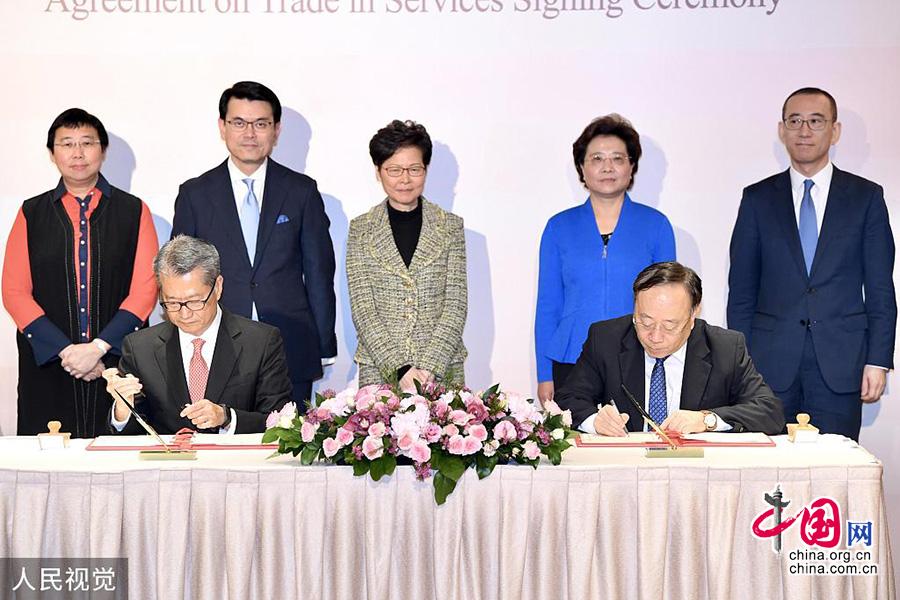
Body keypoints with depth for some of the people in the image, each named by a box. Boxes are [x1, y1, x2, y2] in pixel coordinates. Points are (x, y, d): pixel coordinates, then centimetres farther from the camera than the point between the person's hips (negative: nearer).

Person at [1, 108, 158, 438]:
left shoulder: (134, 211, 7)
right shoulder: (31, 213, 10)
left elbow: (145, 288, -1)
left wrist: (98, 348, -11)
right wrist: (65, 350, -8)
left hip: (117, 361, -1)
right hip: (47, 366, 1)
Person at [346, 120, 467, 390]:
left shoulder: (451, 226, 6)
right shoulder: (360, 229, 5)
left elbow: (455, 304, 0)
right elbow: (362, 307, -2)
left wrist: (430, 367, -12)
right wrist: (401, 368, -13)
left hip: (443, 371, 0)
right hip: (379, 371, 0)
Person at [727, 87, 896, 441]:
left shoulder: (867, 197, 7)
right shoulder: (757, 199, 8)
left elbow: (880, 290, 5)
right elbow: (741, 291, 7)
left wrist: (878, 361, -2)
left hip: (840, 365, 0)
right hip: (771, 363, 0)